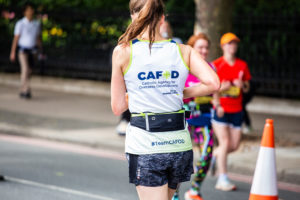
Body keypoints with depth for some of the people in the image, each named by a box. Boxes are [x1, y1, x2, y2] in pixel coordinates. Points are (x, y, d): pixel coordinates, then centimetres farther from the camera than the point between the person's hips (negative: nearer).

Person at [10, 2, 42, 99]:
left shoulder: (37, 24, 5)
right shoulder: (20, 24, -9)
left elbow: (38, 38, 13)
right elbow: (16, 38, -6)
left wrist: (41, 51, 12)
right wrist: (13, 52, -7)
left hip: (32, 50, 5)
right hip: (23, 49, -5)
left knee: (29, 72, 6)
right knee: (25, 69, -17)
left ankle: (22, 91, 17)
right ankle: (26, 90, -21)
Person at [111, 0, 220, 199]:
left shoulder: (123, 52, -2)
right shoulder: (183, 51, 4)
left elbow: (117, 108, 0)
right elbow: (213, 83, -9)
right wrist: (182, 93, 7)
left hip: (144, 146, -4)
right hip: (180, 143, 4)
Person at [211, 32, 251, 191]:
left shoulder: (242, 65, 10)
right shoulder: (217, 65, -3)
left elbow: (247, 87, 15)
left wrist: (242, 85, -8)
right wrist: (217, 105, -14)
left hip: (236, 110, 5)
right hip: (220, 109, -5)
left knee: (234, 145, 2)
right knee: (225, 142, -11)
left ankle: (213, 155, 32)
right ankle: (223, 179, -4)